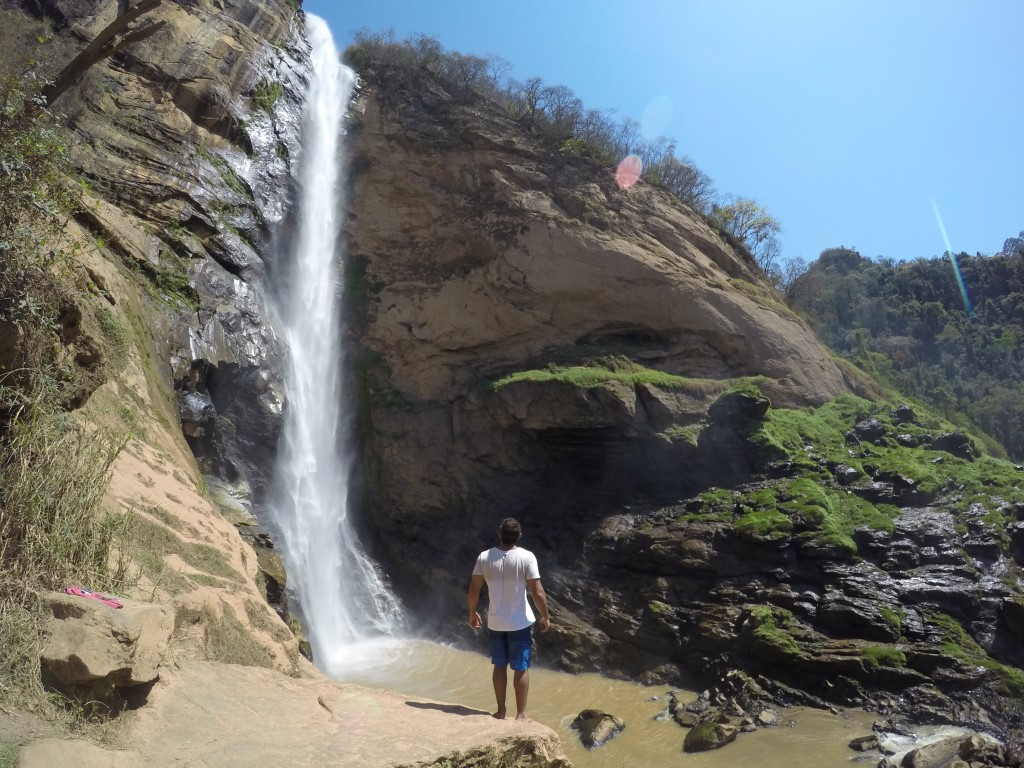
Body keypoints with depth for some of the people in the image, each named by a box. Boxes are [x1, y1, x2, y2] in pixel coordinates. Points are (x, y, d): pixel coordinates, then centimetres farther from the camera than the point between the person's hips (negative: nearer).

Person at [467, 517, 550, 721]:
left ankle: (501, 711, 26)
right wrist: (545, 617, -1)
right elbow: (537, 593, -16)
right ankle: (521, 714, 17)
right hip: (520, 623, -3)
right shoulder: (527, 557, -16)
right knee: (521, 669, 10)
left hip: (495, 623, 3)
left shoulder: (484, 557, -8)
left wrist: (472, 613, 13)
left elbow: (473, 591, -3)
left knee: (499, 667, 17)